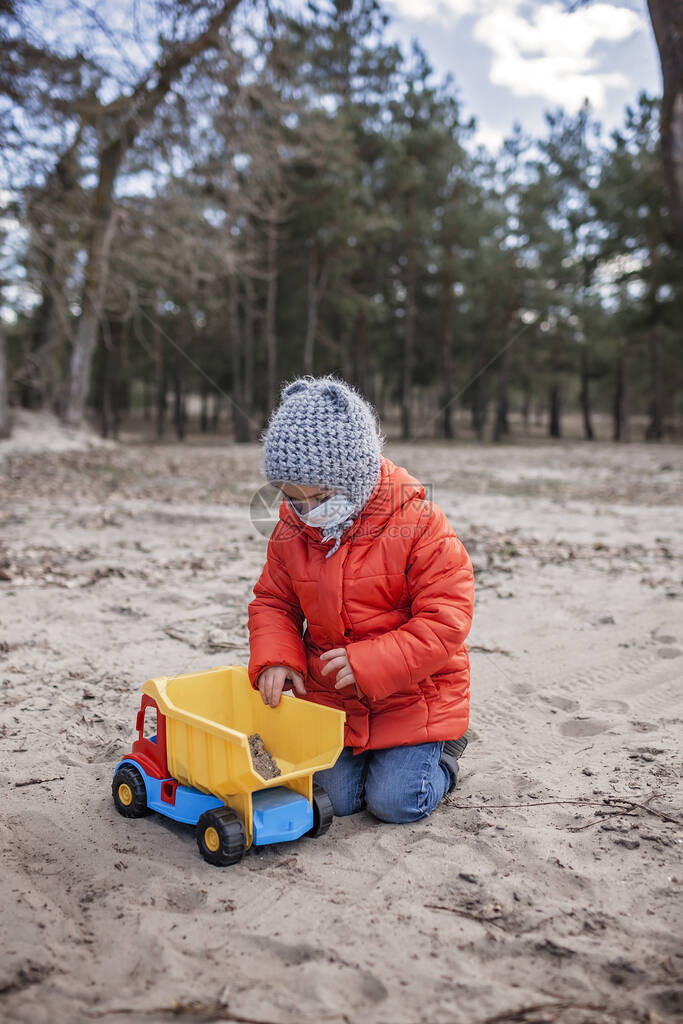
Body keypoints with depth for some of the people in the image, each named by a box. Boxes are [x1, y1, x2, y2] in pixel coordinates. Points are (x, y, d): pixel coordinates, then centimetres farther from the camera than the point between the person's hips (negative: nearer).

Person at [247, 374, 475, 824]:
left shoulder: (419, 523, -20)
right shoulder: (291, 530, -4)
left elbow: (445, 619, -21)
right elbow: (273, 601, 8)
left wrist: (367, 662, -28)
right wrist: (275, 657, -13)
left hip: (411, 696, -4)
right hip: (331, 697, 4)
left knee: (397, 802, -6)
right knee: (335, 798, 2)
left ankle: (442, 752, 25)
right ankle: (361, 752, 34)